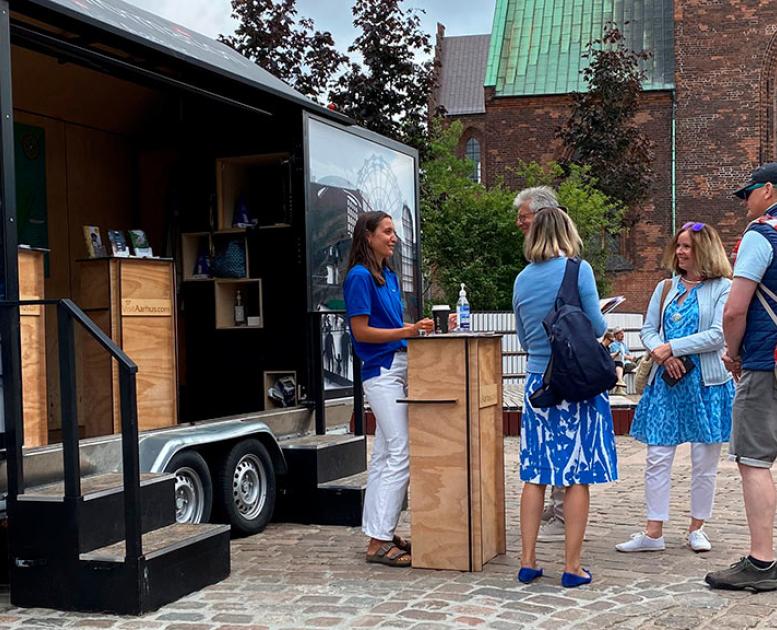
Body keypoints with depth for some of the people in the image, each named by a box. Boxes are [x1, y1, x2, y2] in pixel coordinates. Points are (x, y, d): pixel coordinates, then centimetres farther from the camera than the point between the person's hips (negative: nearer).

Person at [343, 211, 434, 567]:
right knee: (401, 454, -11)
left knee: (384, 454, 11)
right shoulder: (360, 277, -10)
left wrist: (415, 330, 5)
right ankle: (379, 542, -7)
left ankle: (379, 534, 18)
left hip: (398, 367, 9)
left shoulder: (389, 276, 16)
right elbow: (361, 331, -14)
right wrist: (404, 332, -18)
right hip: (381, 370, -9)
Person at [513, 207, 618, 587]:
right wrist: (601, 322, 15)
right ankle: (572, 567, 6)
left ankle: (528, 561, 13)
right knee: (578, 475, 2)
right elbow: (597, 327, -7)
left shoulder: (522, 280, 7)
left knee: (535, 474, 9)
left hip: (537, 382, 4)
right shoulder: (578, 270, -7)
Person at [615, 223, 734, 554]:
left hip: (707, 382, -3)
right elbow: (648, 330, 10)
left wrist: (672, 347, -14)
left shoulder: (723, 288, -2)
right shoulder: (665, 288, 12)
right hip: (666, 381, 3)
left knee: (704, 461, 5)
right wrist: (664, 356, -9)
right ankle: (653, 532, 7)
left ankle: (697, 528, 20)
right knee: (657, 459, 0)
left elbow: (718, 335, -12)